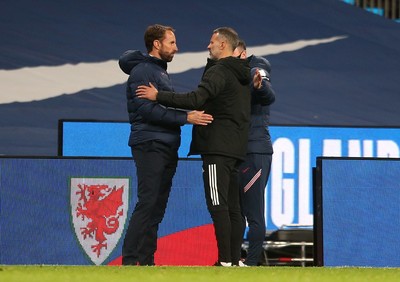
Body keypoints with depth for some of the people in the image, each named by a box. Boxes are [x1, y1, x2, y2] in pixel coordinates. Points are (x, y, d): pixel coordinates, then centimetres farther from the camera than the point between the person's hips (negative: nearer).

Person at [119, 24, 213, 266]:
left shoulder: (160, 71, 23)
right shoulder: (142, 71, -9)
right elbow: (147, 109, -19)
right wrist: (185, 117, -21)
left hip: (166, 147, 10)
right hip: (149, 145, -10)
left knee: (157, 207, 7)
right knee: (148, 203, -15)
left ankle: (146, 259, 8)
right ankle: (130, 259, -16)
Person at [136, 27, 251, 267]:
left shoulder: (219, 72, -11)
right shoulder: (243, 74, 19)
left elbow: (195, 100, -23)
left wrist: (158, 96, -17)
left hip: (217, 147, -9)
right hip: (236, 148, 9)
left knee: (218, 205, -11)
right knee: (233, 207, 9)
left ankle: (225, 260, -15)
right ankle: (235, 259, 7)